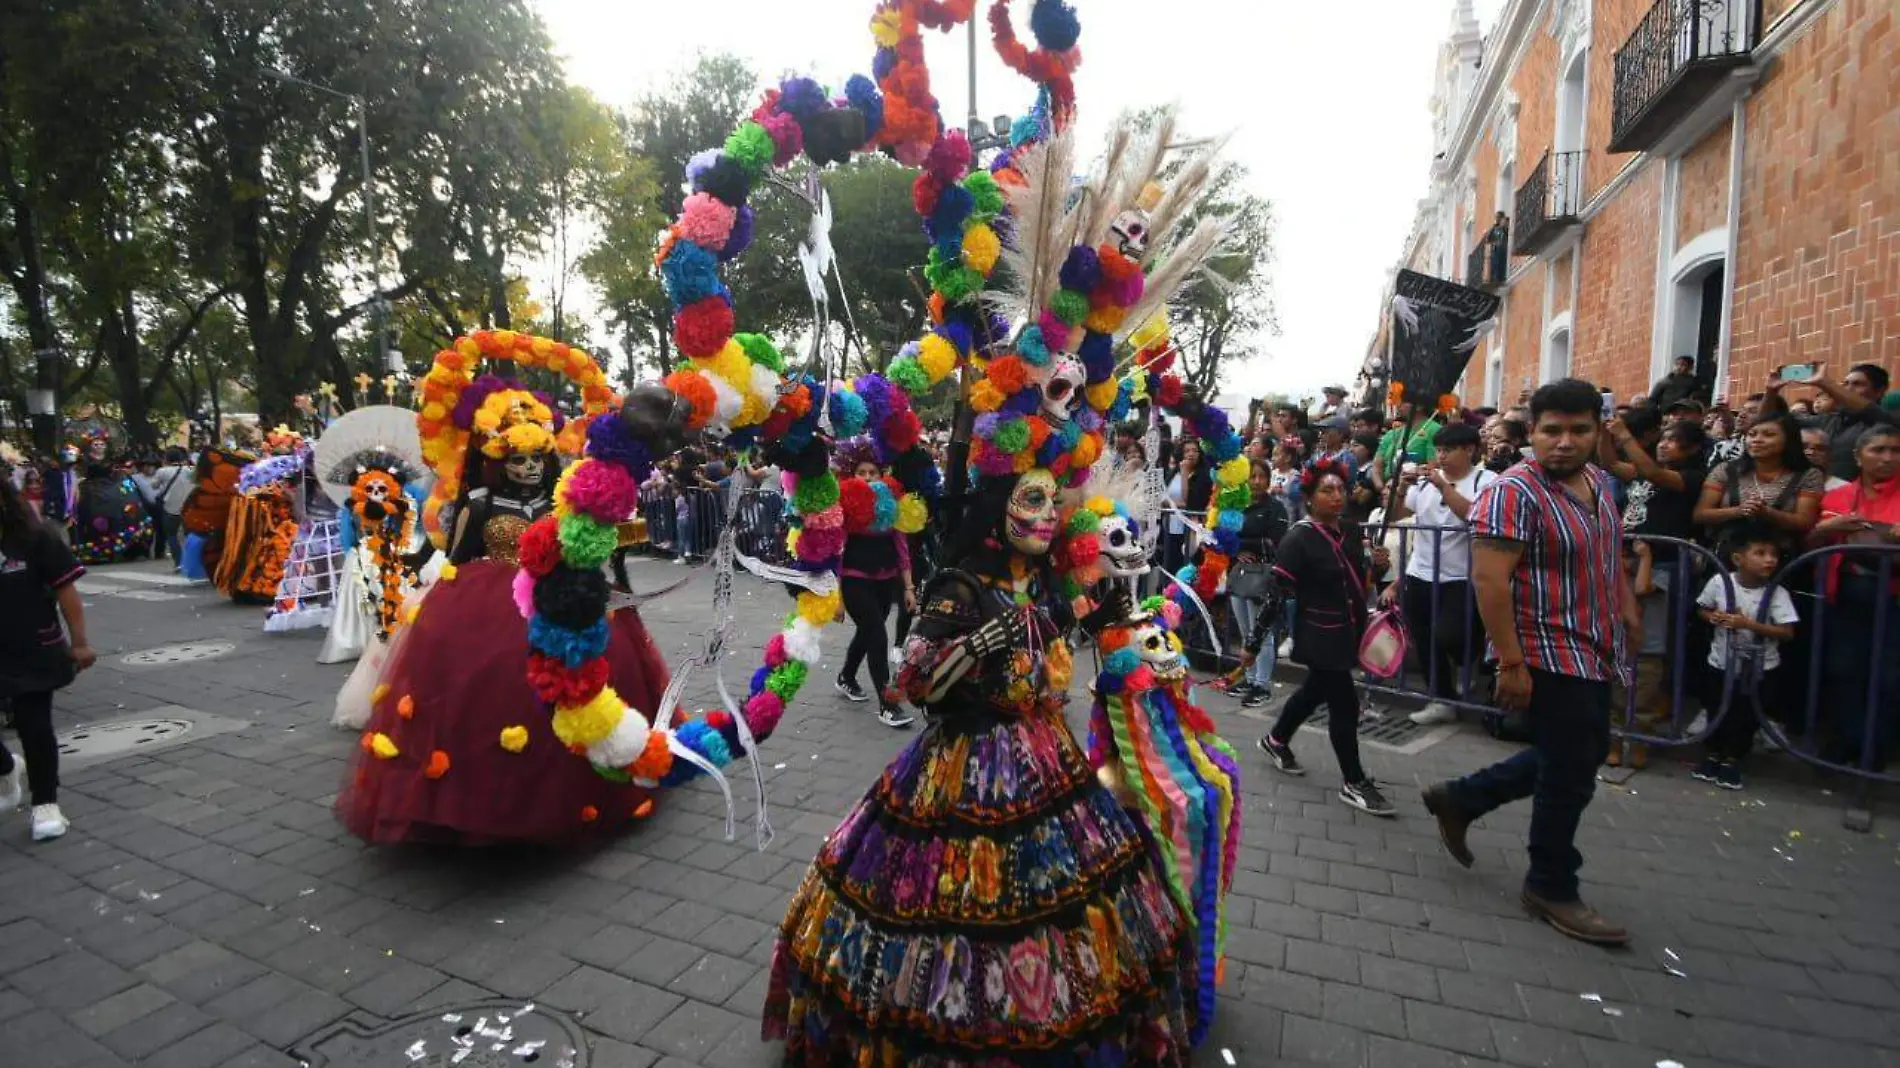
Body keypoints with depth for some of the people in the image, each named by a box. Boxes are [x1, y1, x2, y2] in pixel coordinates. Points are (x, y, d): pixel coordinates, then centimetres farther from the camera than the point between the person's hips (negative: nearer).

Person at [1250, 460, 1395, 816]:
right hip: (1319, 636, -8)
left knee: (1315, 691, 21)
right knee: (1345, 704, -2)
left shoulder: (1352, 531, 3)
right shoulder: (1298, 539, -19)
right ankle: (1354, 783, 14)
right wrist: (1254, 644, -19)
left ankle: (1275, 740, 43)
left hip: (1349, 631, 8)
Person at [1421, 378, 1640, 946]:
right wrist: (1511, 664, -26)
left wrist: (1628, 610, 16)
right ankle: (1552, 888, 23)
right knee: (1569, 776, 2)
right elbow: (1490, 581, -25)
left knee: (1580, 755, 21)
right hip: (1551, 657, -9)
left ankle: (1458, 798, 32)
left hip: (1594, 654, 9)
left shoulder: (1599, 482, 8)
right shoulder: (1514, 493, -20)